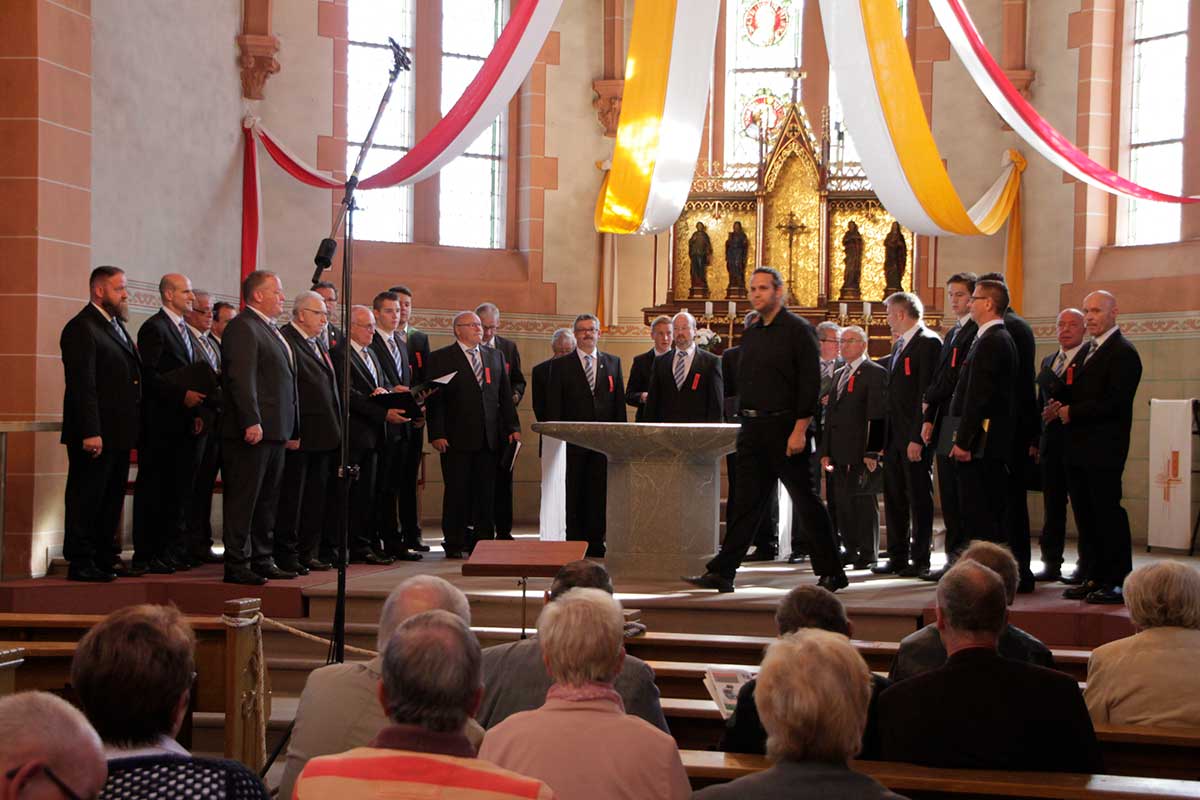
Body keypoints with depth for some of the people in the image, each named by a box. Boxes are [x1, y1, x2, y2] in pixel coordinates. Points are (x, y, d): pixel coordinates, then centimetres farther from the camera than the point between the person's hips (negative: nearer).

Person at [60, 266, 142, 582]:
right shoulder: (81, 328, -12)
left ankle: (105, 558, 24)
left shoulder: (116, 326, 18)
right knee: (85, 498, -2)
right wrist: (90, 433, -23)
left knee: (111, 499, 15)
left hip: (118, 434, 9)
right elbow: (82, 386, -19)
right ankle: (81, 563, 4)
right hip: (95, 434, -9)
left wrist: (133, 429, 14)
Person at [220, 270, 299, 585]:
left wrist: (292, 429, 21)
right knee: (243, 500, -5)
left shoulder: (271, 330, 20)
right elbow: (241, 378, -19)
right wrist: (252, 422, -25)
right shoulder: (243, 327, -11)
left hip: (275, 430, 10)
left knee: (268, 500, 14)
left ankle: (263, 560, 21)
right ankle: (237, 565, -2)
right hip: (253, 430, -10)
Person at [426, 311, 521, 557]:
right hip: (456, 438, -4)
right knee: (457, 491, -1)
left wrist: (512, 427, 8)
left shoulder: (496, 356, 16)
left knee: (486, 492, 4)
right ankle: (454, 544, 7)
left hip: (490, 437, 4)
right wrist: (437, 434, -11)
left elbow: (505, 395, 16)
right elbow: (435, 400, -3)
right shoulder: (440, 358, 1)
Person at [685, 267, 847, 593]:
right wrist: (747, 425, 13)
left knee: (806, 502, 0)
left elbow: (810, 383, -13)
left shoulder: (798, 330, -7)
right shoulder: (751, 334, 15)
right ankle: (722, 572, 6)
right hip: (752, 429, 7)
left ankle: (832, 572, 10)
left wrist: (800, 429, -18)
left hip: (786, 428, -7)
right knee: (746, 502, 6)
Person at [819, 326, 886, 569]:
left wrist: (872, 452, -17)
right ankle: (851, 551, 16)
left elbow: (877, 416, -11)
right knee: (841, 501, 7)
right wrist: (826, 451, 14)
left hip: (862, 452, -7)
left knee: (864, 500, -3)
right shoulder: (839, 374, 21)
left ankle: (868, 555, 3)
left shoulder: (875, 373, -4)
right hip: (840, 453, 7)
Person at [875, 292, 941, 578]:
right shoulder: (899, 346, 19)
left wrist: (918, 437, -21)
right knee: (894, 498, 11)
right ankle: (898, 557, 18)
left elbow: (927, 393, -17)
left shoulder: (928, 342, -10)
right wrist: (884, 437, 15)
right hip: (894, 436, 9)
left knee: (919, 498, -1)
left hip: (914, 436, -9)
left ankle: (920, 560, 5)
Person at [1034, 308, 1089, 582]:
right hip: (1052, 444, 7)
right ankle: (1051, 564, 17)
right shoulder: (1048, 362, 18)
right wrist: (1036, 441, 13)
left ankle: (1087, 567, 3)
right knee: (1052, 506, 10)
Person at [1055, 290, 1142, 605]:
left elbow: (1115, 402, -20)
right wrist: (1063, 407, 2)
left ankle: (1118, 582, 0)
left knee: (1108, 514, -6)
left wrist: (1073, 412, -15)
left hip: (1103, 450, -9)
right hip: (1080, 449, 9)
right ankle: (1094, 578, 20)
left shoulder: (1123, 352, -11)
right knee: (1086, 517, 12)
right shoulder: (1089, 351, 19)